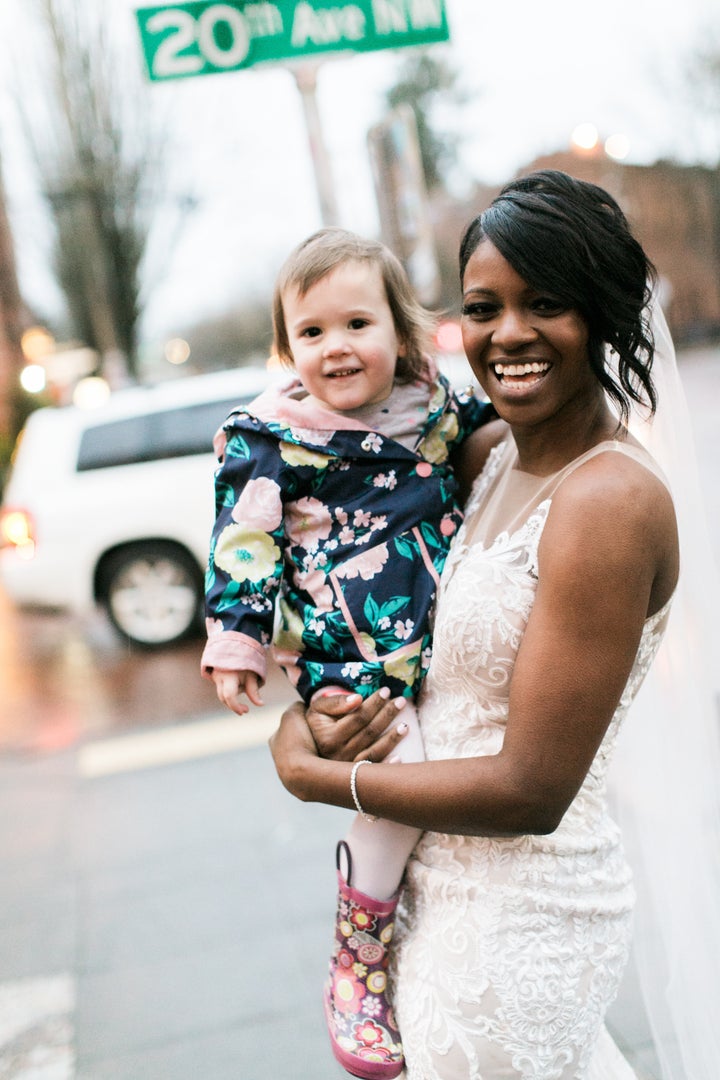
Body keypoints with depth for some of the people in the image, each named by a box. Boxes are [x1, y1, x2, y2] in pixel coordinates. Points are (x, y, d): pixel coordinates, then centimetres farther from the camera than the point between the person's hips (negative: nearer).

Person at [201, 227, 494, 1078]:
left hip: (447, 640, 6)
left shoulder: (437, 405, 6)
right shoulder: (268, 438, -7)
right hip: (350, 658, -6)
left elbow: (503, 429, 25)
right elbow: (244, 540, -7)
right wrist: (236, 637, -9)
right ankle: (359, 965, 0)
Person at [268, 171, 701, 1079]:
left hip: (516, 918, -8)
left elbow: (529, 792, -26)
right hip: (449, 877, 8)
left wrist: (311, 773, -15)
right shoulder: (491, 451, 0)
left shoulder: (610, 501, -25)